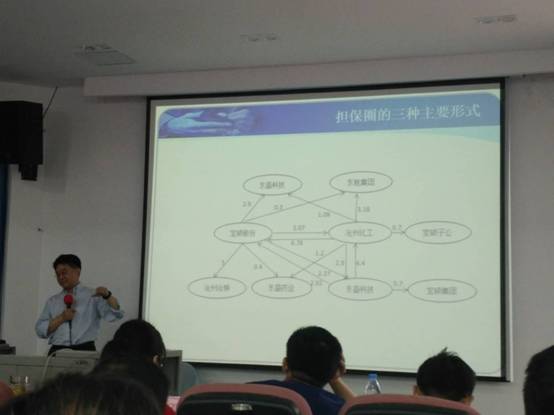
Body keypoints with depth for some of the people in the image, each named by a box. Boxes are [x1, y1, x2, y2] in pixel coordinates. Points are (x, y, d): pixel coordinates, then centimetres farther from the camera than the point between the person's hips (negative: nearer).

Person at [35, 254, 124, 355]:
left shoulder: (93, 295, 7)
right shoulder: (52, 301, 17)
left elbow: (116, 314, -6)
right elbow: (40, 330, 10)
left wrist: (107, 295, -24)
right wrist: (61, 318, -4)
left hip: (84, 350, -2)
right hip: (57, 351, 2)